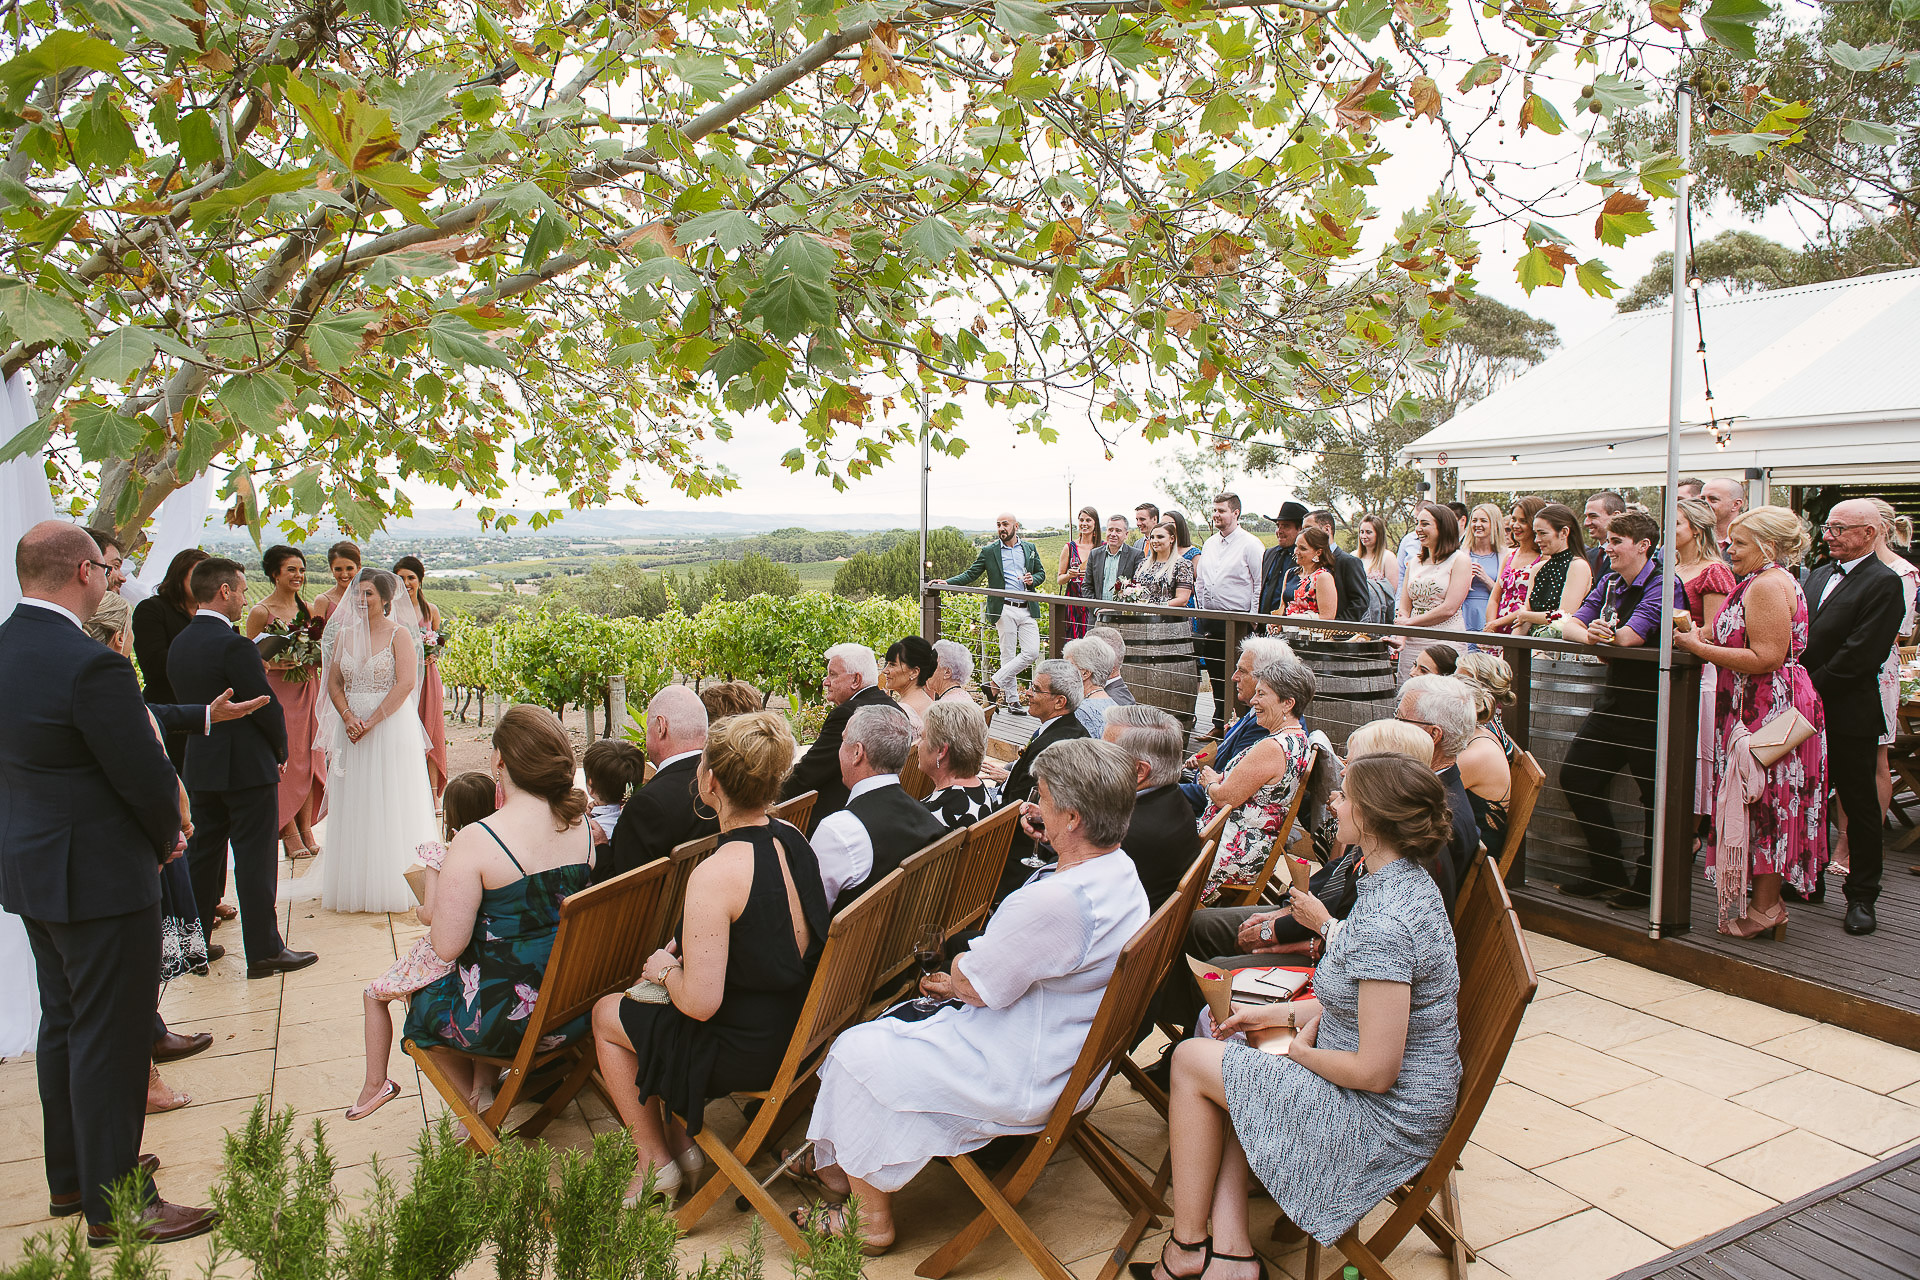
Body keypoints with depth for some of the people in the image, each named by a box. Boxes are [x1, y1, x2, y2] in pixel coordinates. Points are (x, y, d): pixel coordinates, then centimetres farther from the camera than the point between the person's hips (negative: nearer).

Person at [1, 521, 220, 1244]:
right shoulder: (93, 666, -26)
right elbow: (148, 780, -22)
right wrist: (165, 841, 0)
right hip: (101, 880, -9)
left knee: (62, 1024, 21)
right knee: (108, 1039, 3)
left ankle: (71, 1175, 37)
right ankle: (114, 1204, 16)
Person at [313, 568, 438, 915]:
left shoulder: (399, 633, -4)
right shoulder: (345, 634, 10)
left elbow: (406, 683, -14)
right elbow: (334, 683, 8)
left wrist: (372, 721, -16)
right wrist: (348, 717, -10)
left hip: (391, 726, -5)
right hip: (353, 728, 5)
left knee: (390, 806, -1)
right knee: (354, 806, 7)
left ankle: (393, 885, 7)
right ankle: (355, 884, 16)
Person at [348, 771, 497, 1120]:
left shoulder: (439, 854, -16)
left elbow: (431, 915, -19)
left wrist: (418, 910, 3)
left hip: (443, 954, -5)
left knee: (374, 995, 20)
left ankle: (376, 1082, 20)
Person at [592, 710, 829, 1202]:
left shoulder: (714, 875, -30)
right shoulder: (793, 839, -5)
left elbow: (700, 1003, -27)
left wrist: (666, 971, -6)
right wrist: (684, 951, 9)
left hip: (748, 1051, -8)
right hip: (798, 1027, 8)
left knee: (606, 1015, 17)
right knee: (649, 1000, 28)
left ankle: (655, 1160, 28)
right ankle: (680, 1139, 32)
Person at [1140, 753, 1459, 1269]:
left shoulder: (1382, 925, -30)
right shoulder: (1409, 881, 2)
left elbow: (1375, 1071, -28)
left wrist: (1301, 1050, -10)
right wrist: (1285, 1013, 10)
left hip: (1386, 1122, -10)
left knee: (1191, 1060, -2)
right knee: (1222, 1061, 13)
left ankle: (1187, 1245, 13)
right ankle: (1229, 1248, 9)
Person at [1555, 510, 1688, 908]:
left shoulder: (1664, 585, -11)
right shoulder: (1609, 582, 12)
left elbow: (1632, 635, -22)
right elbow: (1571, 624, 0)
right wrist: (1589, 635, -18)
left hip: (1650, 705, -8)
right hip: (1614, 698, 8)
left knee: (1654, 794, 2)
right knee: (1575, 777, 8)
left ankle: (1647, 883, 17)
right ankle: (1610, 870, 21)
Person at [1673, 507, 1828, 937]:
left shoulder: (1768, 585, -17)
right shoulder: (1773, 581, 17)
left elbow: (1767, 658, -23)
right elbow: (1748, 641, 16)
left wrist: (1701, 648, -18)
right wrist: (1701, 635, 2)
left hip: (1767, 711, -10)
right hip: (1760, 707, 10)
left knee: (1762, 805, -3)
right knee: (1761, 805, 13)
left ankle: (1763, 908, 6)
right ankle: (1767, 901, 20)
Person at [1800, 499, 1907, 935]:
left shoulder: (1884, 583, -11)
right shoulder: (1819, 575, 13)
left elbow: (1858, 654, -18)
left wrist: (1811, 690, -16)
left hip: (1849, 714, -7)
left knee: (1860, 806, 5)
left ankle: (1861, 897, 15)